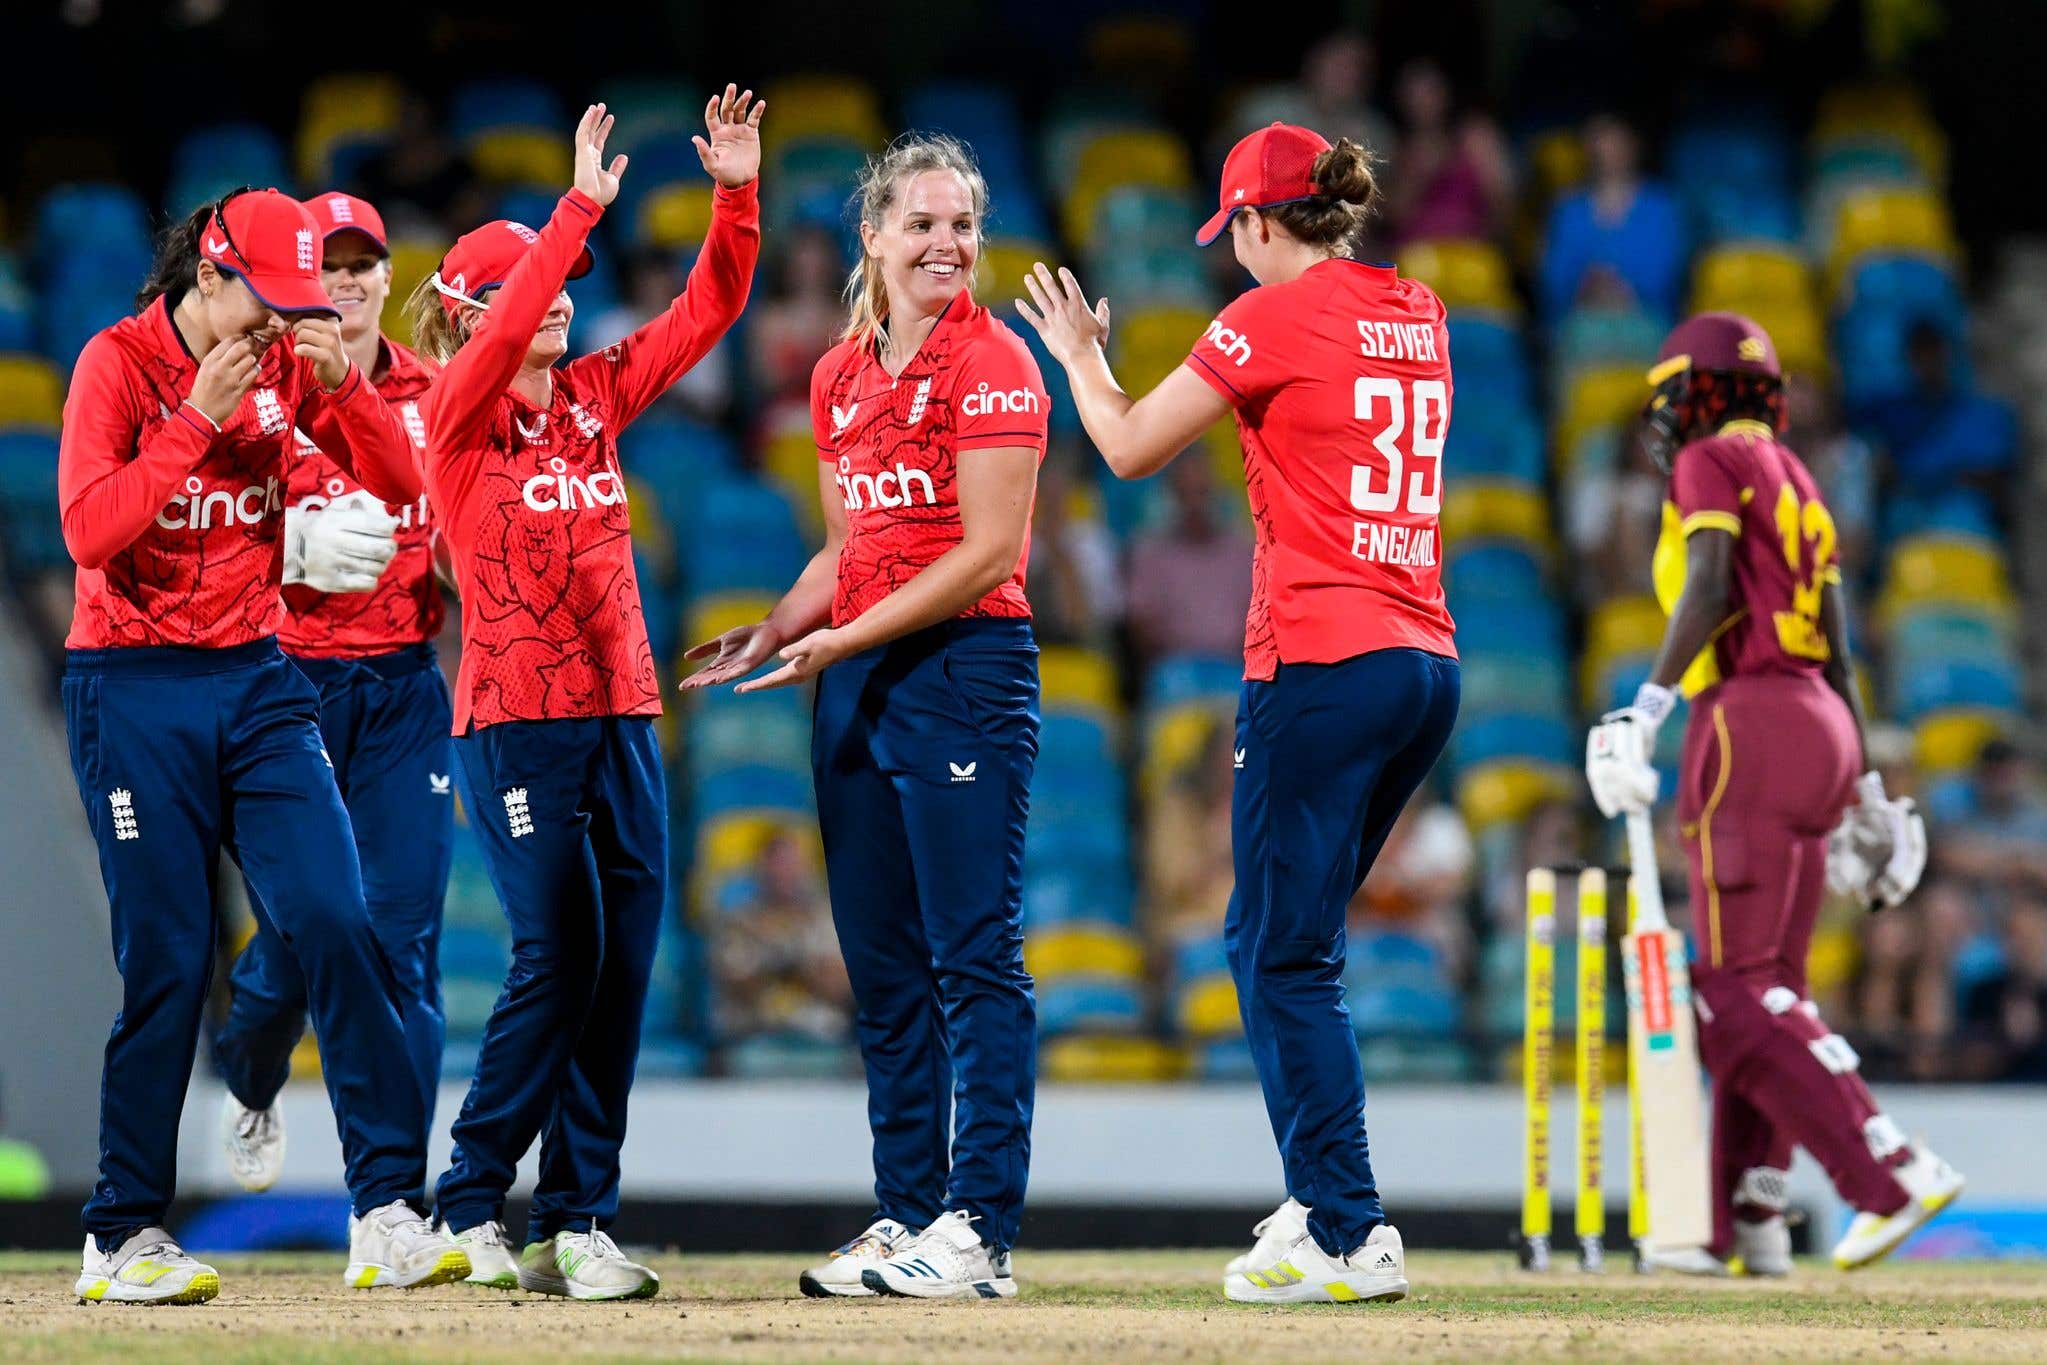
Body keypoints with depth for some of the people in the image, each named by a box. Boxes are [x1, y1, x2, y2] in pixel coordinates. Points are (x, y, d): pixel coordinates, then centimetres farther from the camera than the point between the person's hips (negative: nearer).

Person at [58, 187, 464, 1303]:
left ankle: (386, 1211, -9)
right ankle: (123, 1239, 6)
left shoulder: (288, 365, 6)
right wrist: (200, 418, -21)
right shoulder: (120, 363, -7)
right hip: (134, 694, -4)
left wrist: (339, 385, -13)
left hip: (255, 681, 4)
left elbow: (400, 486, 2)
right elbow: (90, 530, -18)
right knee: (168, 957, -5)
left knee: (334, 923, -9)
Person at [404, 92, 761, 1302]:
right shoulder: (460, 417, -4)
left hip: (623, 715, 6)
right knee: (559, 960, -10)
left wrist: (737, 195, -5)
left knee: (625, 967, 2)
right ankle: (469, 1209, 1)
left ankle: (575, 1225, 6)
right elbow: (502, 332, -23)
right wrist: (583, 206, -27)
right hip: (517, 722, -6)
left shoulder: (596, 397, 12)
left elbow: (708, 311, 9)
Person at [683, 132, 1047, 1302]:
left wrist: (842, 638, -16)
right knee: (883, 969, 10)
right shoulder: (840, 377, 15)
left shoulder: (993, 363, -8)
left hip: (968, 667, -8)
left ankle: (981, 1234, -9)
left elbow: (990, 551, -14)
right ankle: (907, 1217, 16)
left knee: (974, 959, -8)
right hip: (856, 684, 8)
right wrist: (772, 633, 5)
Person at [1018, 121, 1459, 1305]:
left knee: (1290, 959, -4)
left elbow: (1130, 449, -1)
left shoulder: (1277, 315, -7)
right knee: (1276, 941, 19)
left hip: (1321, 663, -8)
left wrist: (1080, 354, 17)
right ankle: (1319, 1202, 18)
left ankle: (1353, 1238, -9)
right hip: (1427, 664, 8)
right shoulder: (1418, 315, 13)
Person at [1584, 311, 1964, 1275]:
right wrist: (1866, 786, 25)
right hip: (1820, 724, 9)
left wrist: (1650, 705, -21)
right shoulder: (1797, 484, 23)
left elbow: (1710, 589, -18)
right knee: (1767, 986, 11)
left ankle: (1894, 1173, -22)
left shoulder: (1709, 464, -1)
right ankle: (1746, 1224, 6)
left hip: (1751, 721, -9)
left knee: (1737, 994, -10)